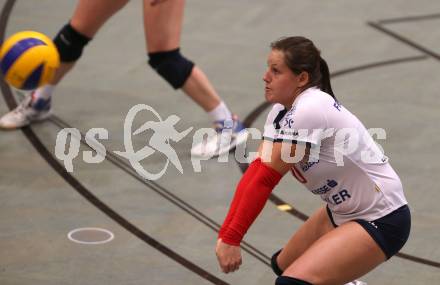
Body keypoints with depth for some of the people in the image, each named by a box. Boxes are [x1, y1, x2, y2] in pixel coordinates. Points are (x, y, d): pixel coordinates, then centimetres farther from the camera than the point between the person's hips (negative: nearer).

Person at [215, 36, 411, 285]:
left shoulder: (309, 111, -26)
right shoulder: (283, 111, 1)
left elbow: (266, 179, -23)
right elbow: (256, 170, -6)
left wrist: (231, 239, -19)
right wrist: (226, 234, -13)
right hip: (343, 213, 10)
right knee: (284, 265, 23)